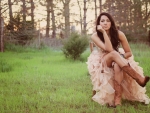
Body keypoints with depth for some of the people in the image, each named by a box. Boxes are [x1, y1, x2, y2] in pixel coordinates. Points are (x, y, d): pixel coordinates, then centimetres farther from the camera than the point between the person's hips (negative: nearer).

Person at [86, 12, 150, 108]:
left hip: (117, 62, 2)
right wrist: (104, 32, -29)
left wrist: (120, 57, -25)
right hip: (101, 63, -1)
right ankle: (138, 78, -48)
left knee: (118, 66, -39)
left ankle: (118, 98, -42)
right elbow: (109, 49, -29)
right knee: (113, 53, -37)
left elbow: (129, 53, -5)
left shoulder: (118, 34, -10)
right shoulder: (95, 36, -14)